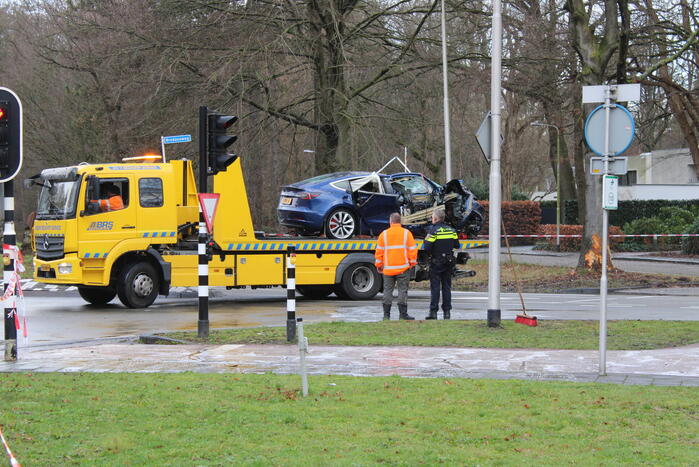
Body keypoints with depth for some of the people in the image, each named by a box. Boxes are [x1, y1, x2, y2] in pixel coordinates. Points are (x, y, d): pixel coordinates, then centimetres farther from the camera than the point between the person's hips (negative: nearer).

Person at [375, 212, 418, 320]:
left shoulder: (384, 234, 2)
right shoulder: (406, 233, 0)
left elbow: (379, 251, 4)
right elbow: (412, 249, -1)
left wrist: (378, 265, 13)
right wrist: (412, 262, 10)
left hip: (388, 269, 1)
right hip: (403, 268, -1)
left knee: (387, 291, 7)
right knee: (402, 290, 1)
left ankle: (386, 314, 6)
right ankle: (403, 314, -2)